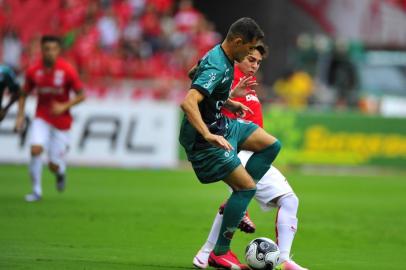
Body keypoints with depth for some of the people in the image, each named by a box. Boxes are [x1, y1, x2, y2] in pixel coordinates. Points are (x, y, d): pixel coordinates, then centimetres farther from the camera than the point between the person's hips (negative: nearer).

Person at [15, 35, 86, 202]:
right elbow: (24, 94, 7)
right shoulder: (33, 71, -7)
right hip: (42, 118, 2)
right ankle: (36, 191, -8)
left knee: (54, 166, -2)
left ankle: (60, 171, 37)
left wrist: (64, 106, -21)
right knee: (35, 149, -23)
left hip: (62, 121, -2)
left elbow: (81, 96, -7)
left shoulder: (68, 71, -14)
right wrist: (20, 116, -4)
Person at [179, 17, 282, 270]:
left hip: (221, 125, 10)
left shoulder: (220, 56, 3)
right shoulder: (217, 68, -28)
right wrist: (208, 136, -49)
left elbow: (195, 75, 24)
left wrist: (228, 103, 22)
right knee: (248, 187, -9)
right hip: (204, 138, -10)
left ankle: (237, 203, 13)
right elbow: (188, 102, -41)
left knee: (271, 145, 10)